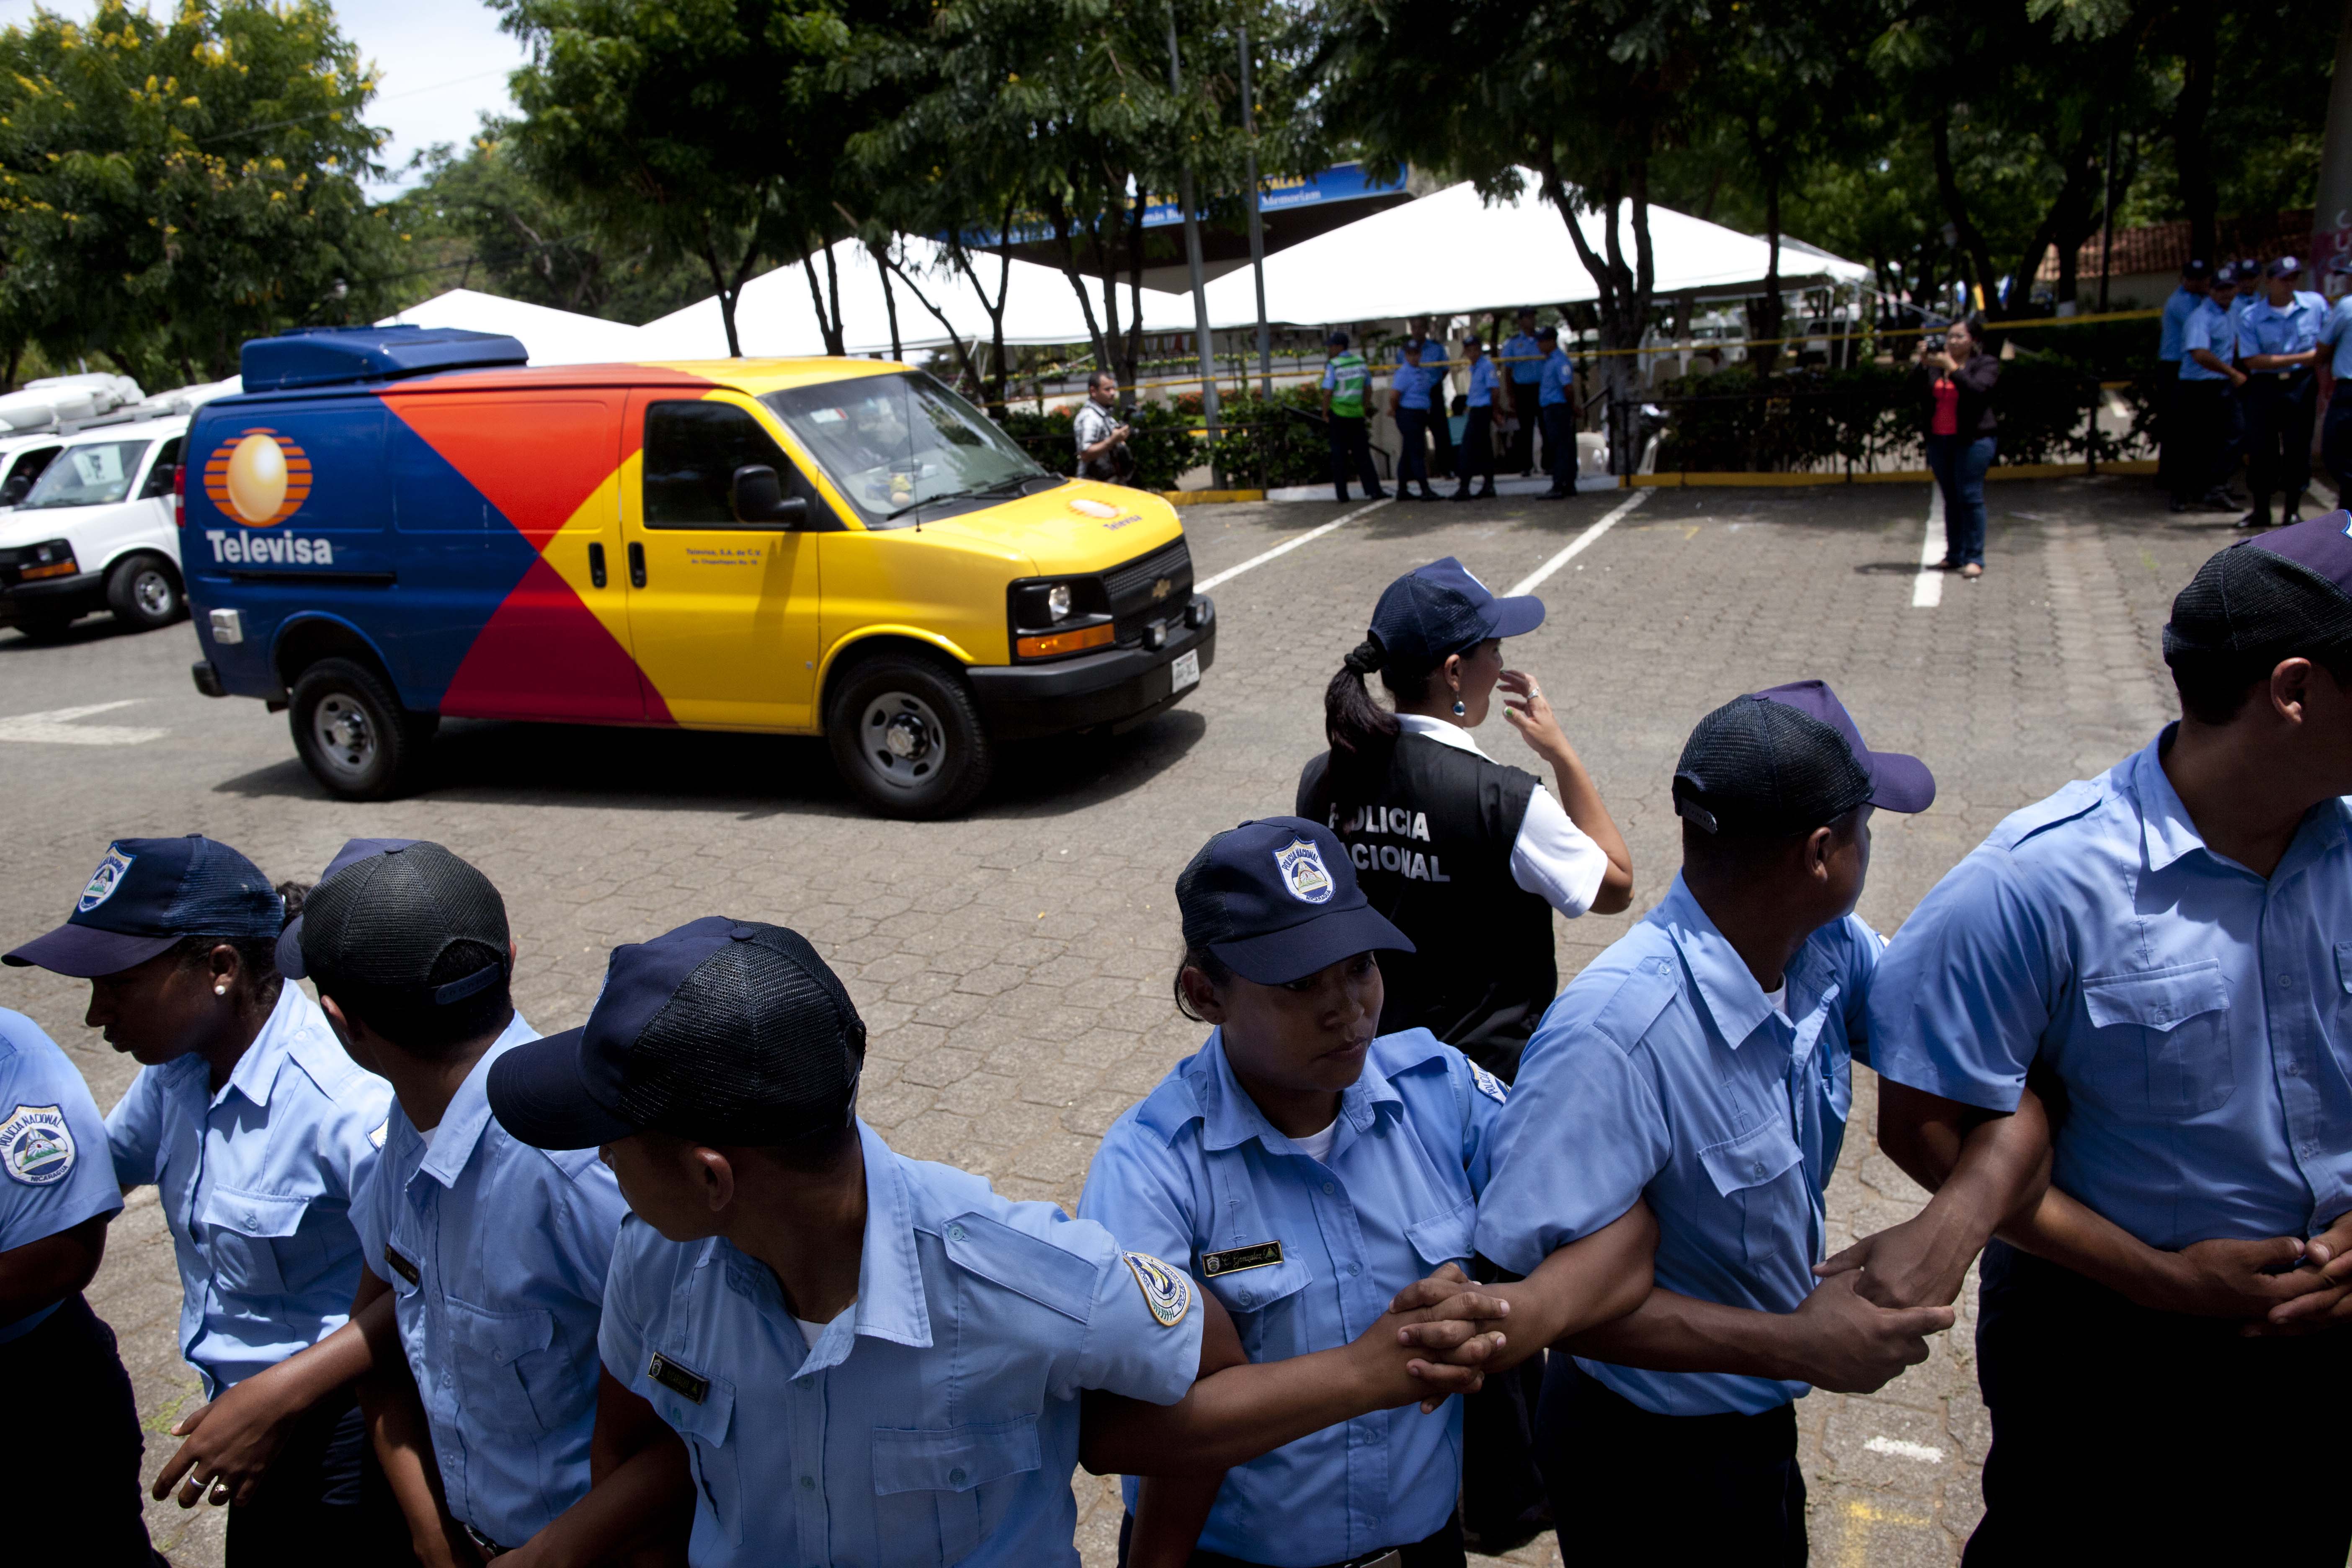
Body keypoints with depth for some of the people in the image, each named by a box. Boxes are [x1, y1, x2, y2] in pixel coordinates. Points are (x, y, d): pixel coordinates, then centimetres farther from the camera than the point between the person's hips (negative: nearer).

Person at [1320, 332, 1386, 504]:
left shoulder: (1333, 366, -13)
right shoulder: (1361, 361, 4)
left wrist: (1325, 415, -8)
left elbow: (1328, 393, -17)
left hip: (1338, 414, -4)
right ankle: (1375, 491, 4)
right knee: (1362, 454, 10)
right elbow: (1368, 388, 11)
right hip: (1357, 414, 4)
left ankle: (1342, 496, 5)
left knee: (1339, 456, 3)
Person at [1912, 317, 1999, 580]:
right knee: (1951, 499, 7)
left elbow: (1976, 390, -17)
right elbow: (1916, 393, 0)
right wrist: (1922, 364, -9)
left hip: (1972, 440, -4)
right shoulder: (1935, 364, 12)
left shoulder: (1986, 364, 2)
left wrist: (1951, 367, -18)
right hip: (1939, 440, 5)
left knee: (1970, 497, -8)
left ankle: (1974, 558, -7)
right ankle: (1954, 556, 11)